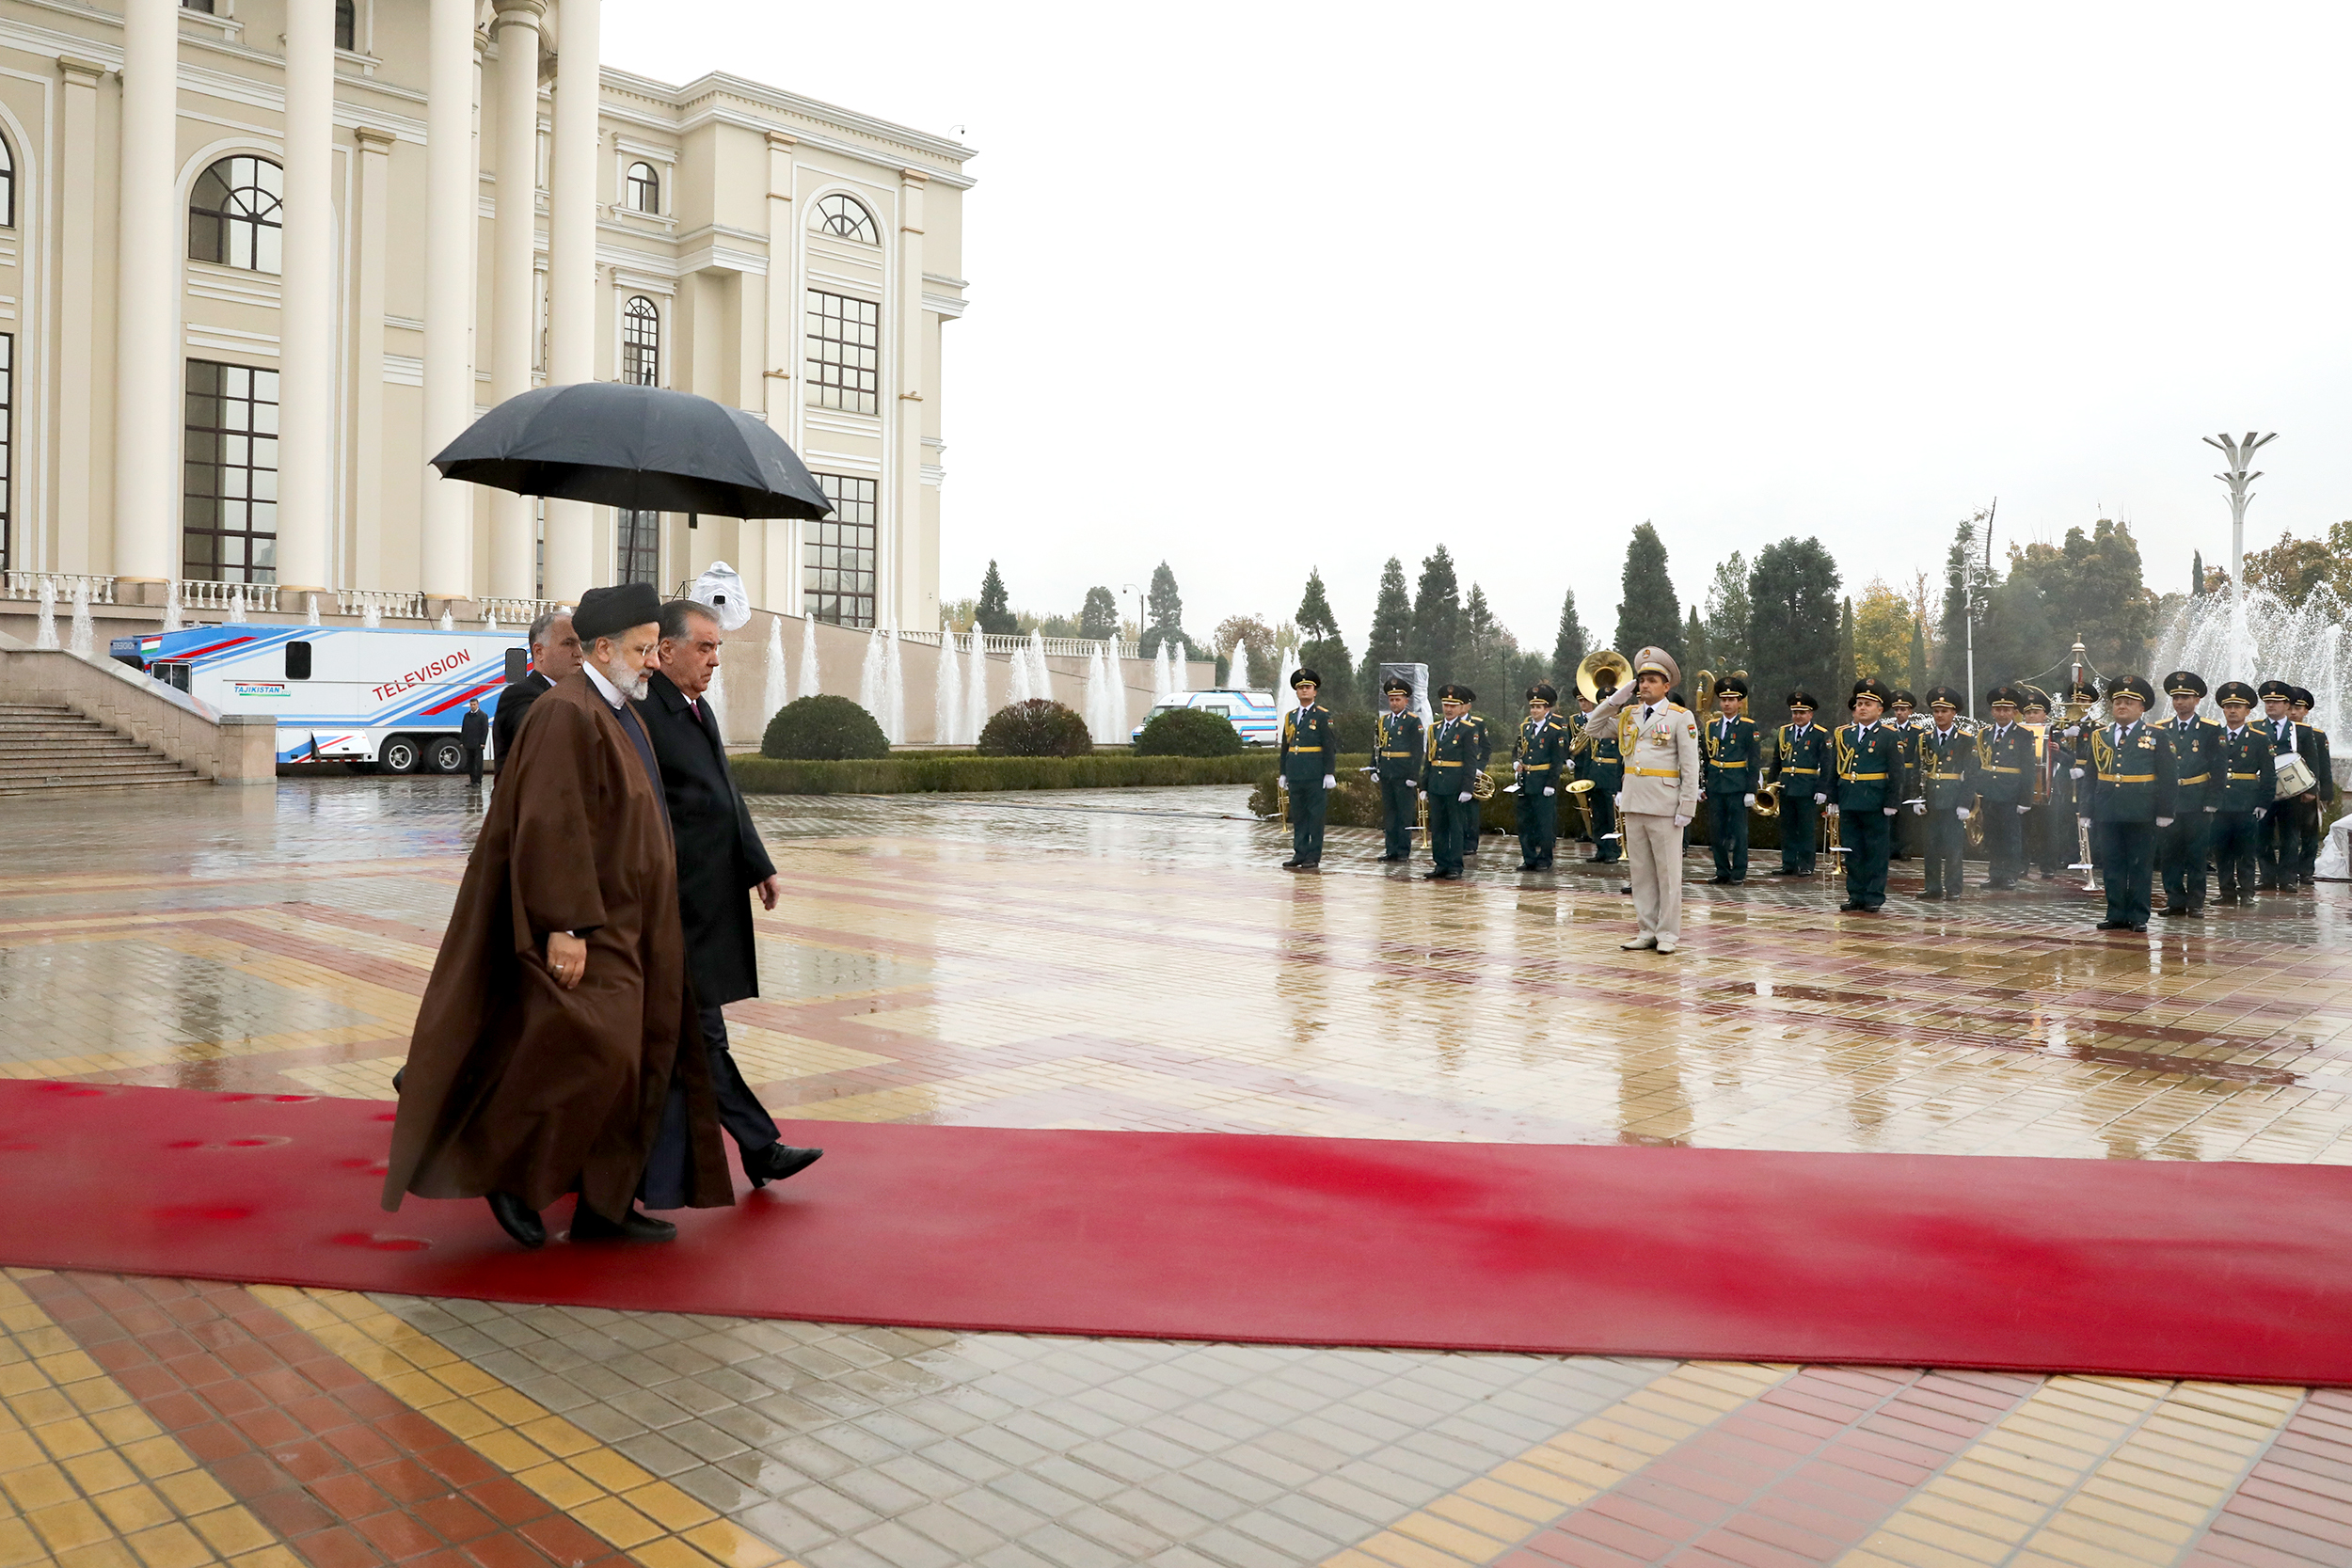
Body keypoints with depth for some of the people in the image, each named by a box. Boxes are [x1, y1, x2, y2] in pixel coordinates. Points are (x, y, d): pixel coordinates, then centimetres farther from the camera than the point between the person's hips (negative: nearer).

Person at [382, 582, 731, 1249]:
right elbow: (551, 827, -22)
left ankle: (605, 1207, 17)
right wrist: (565, 925, -25)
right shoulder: (566, 714, -15)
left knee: (631, 1066, 9)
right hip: (583, 927, -10)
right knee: (593, 1055, -16)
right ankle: (506, 1173, 5)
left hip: (625, 925, 10)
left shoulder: (622, 716, 15)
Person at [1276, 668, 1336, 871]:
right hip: (1295, 773, 5)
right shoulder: (1290, 717, 14)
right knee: (1297, 816, 9)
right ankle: (1299, 854, 15)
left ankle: (1313, 857, 2)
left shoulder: (1323, 716, -1)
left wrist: (1329, 774, -11)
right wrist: (1283, 773, 14)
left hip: (1315, 773, -5)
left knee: (1316, 815, -1)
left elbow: (1330, 746, -5)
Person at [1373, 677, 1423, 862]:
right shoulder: (1383, 720, 12)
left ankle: (1404, 851, 6)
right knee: (1388, 813, 9)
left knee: (1405, 814, 0)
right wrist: (1374, 769, 8)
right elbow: (1377, 746, 16)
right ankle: (1391, 850, 15)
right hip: (1386, 774, 6)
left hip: (1404, 775, -6)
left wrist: (1413, 775, -13)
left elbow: (1417, 750, -8)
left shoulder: (1414, 721, -5)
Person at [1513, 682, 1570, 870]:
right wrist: (1516, 762, -2)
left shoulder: (1556, 730, -7)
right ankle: (1529, 859, 17)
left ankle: (1544, 860, 9)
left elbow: (1558, 761, -9)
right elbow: (1516, 748, 20)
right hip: (1525, 782, 6)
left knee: (1545, 823, 0)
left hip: (1544, 783, -6)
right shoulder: (1525, 726, 10)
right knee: (1525, 823, 9)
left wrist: (1551, 784, -14)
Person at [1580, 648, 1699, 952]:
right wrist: (1617, 698, 7)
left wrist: (1687, 807, -12)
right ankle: (1647, 930, 17)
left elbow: (1690, 767, -7)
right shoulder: (1628, 715, 12)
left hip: (1664, 807, -5)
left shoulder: (1681, 717, -4)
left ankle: (1667, 933, 7)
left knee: (1668, 872, 0)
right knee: (1641, 871, 10)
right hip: (1633, 804, 5)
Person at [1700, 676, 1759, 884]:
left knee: (1738, 831, 0)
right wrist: (1700, 785, 8)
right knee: (1716, 830, 7)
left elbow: (1755, 761, -4)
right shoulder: (1711, 725, 10)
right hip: (1715, 786, 4)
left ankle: (1738, 873, 6)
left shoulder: (1749, 727, -2)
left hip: (1737, 787, -4)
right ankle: (1722, 871, 16)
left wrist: (1751, 791, -9)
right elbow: (1704, 756, 13)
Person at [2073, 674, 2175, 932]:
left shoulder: (2155, 737, 2)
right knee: (2111, 866, 6)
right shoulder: (2098, 736, 9)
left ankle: (2138, 916, 10)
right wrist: (2085, 811, 4)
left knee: (2140, 867, 3)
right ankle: (2116, 915, 13)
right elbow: (2089, 776, 9)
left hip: (2141, 813, -3)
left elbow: (2166, 778, 0)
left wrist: (2164, 813, -6)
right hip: (2107, 812, 3)